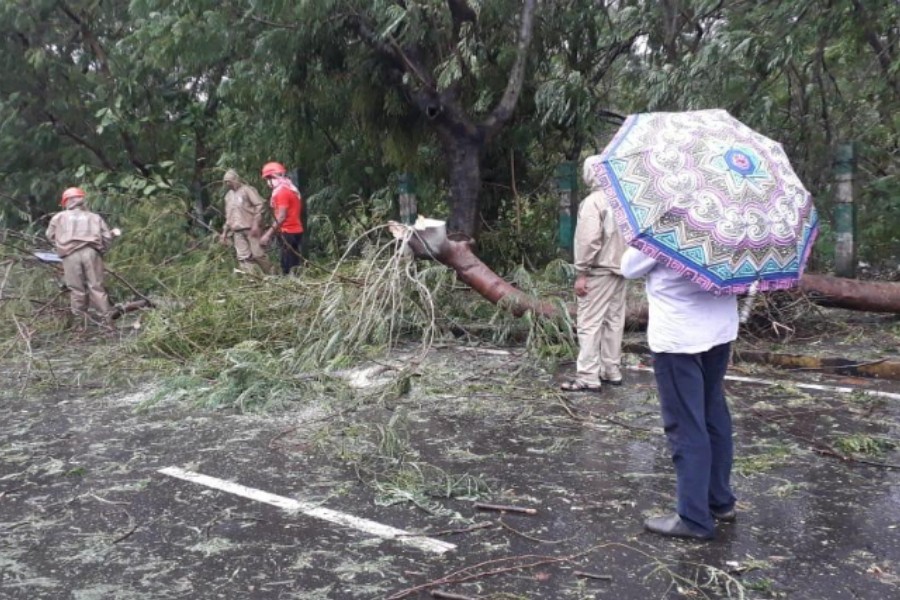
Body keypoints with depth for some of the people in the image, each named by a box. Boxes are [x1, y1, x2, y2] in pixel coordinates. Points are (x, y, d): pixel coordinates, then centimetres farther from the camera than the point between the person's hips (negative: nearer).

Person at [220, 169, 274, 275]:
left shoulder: (247, 190, -1)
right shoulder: (228, 195, 21)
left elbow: (259, 205, -10)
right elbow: (228, 215, 27)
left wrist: (256, 224, -18)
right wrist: (225, 232, 20)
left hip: (251, 228, -6)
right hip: (237, 231, 6)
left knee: (258, 254, -7)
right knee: (243, 257, -3)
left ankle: (271, 275, 6)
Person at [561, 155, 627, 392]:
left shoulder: (592, 202, -14)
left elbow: (589, 241, -20)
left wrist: (581, 272, -15)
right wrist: (623, 262, 11)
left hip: (598, 271, -7)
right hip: (619, 268, 8)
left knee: (589, 323, -5)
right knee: (614, 321, 13)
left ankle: (588, 377, -5)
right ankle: (612, 371, 21)